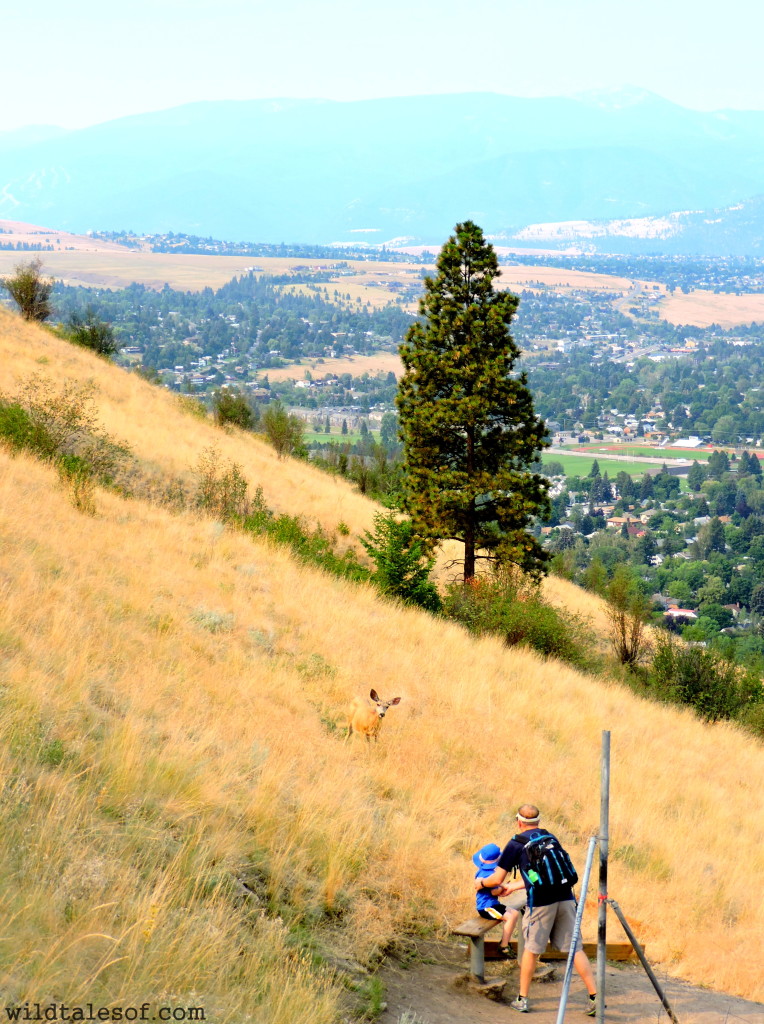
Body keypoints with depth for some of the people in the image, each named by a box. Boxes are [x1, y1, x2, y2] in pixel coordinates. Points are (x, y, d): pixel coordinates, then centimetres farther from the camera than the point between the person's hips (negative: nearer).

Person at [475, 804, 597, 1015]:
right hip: (565, 897, 4)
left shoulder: (516, 844, 5)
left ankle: (522, 1000, 18)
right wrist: (512, 887, 41)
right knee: (575, 948, 6)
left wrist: (481, 883, 29)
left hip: (541, 902, -4)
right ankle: (595, 998, 1)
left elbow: (497, 879, 7)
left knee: (531, 949, 10)